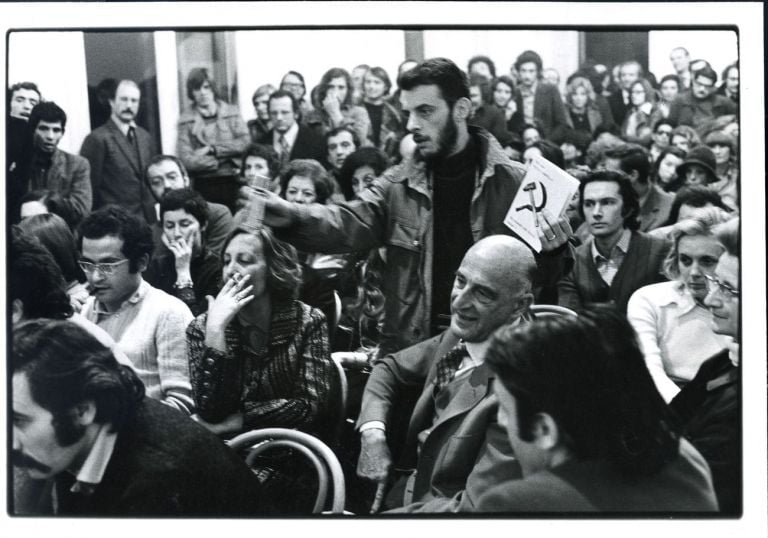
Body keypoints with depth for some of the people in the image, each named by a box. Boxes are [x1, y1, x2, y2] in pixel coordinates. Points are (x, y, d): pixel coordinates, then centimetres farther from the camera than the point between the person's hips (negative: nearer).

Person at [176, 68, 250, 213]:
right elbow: (186, 160, -5)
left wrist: (211, 149, -7)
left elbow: (246, 142, -2)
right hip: (204, 185, -1)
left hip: (233, 183, 1)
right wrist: (224, 159, -7)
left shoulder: (231, 112, 10)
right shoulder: (186, 120, 4)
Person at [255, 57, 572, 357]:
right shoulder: (398, 185, 4)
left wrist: (552, 252, -19)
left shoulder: (512, 182, -2)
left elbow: (541, 274, 4)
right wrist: (294, 217, -29)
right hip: (409, 349, 2)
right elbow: (350, 224, -11)